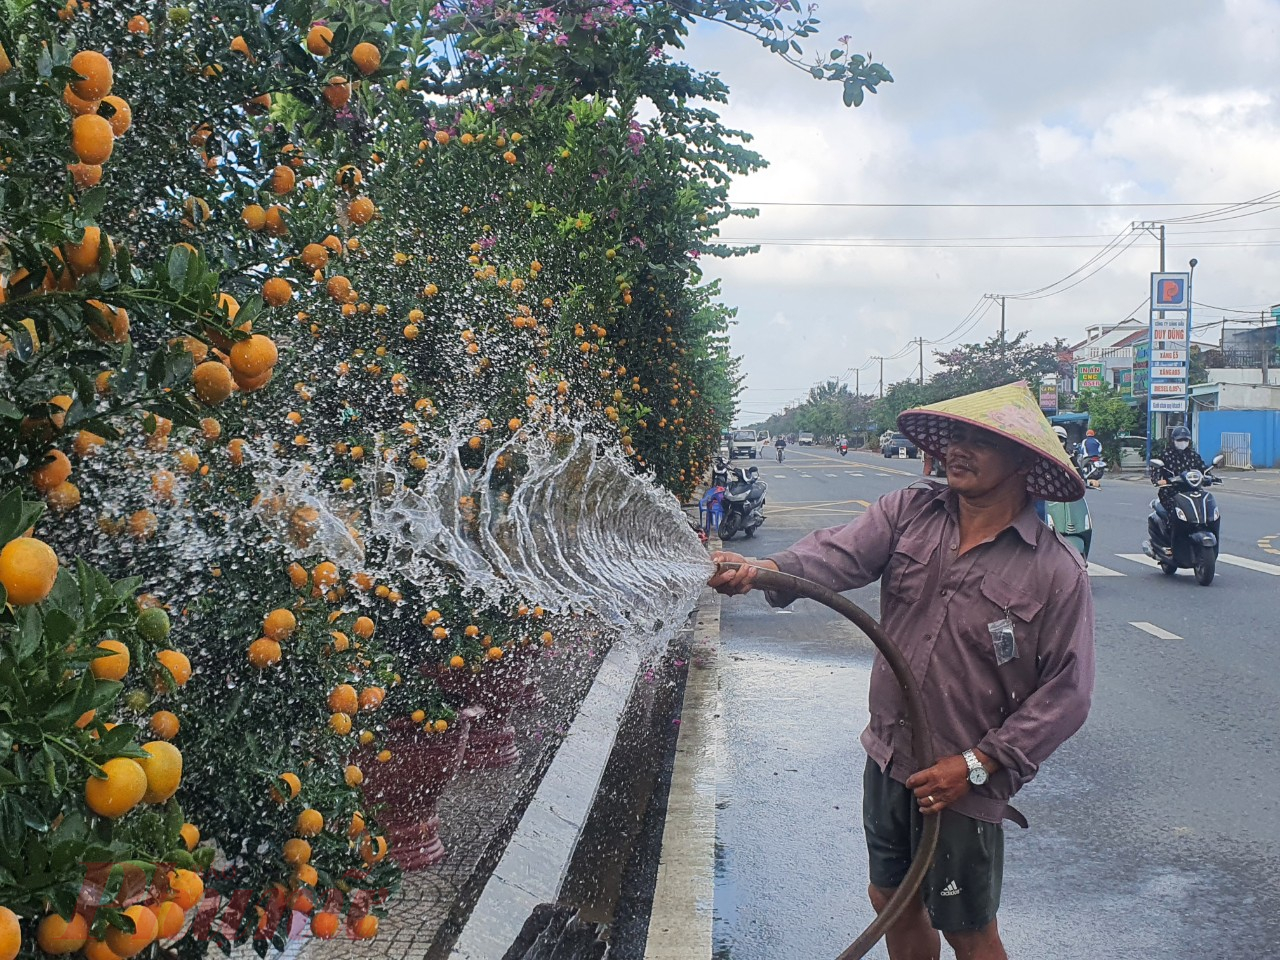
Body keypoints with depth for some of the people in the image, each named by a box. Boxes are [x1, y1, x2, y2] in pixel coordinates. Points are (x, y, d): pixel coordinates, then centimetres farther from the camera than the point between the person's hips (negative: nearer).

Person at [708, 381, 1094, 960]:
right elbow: (840, 553, -18)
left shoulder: (1056, 572, -13)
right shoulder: (908, 512, -2)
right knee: (892, 903, 21)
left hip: (964, 784, -4)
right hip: (888, 760, 4)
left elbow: (1065, 693, -12)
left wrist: (974, 765, -16)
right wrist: (762, 570, -39)